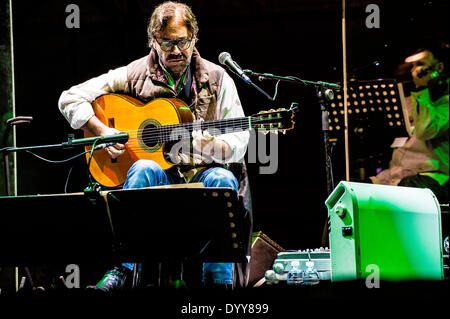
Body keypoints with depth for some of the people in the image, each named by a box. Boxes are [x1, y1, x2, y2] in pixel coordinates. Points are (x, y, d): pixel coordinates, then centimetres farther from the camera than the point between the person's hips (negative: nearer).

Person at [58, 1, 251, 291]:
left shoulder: (216, 79, 5)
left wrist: (198, 142, -21)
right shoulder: (135, 75, 5)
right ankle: (120, 272, -37)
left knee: (222, 179, -34)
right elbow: (70, 99, 4)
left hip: (204, 172, 0)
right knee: (144, 169, -34)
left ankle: (218, 280, -32)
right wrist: (102, 131, -10)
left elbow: (237, 146, -1)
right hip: (159, 177, 0)